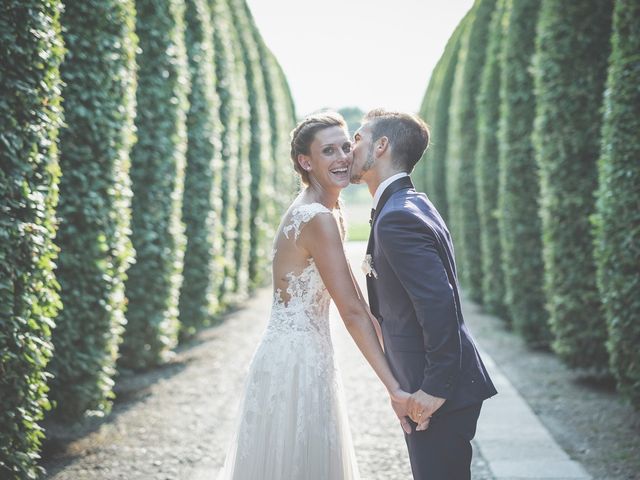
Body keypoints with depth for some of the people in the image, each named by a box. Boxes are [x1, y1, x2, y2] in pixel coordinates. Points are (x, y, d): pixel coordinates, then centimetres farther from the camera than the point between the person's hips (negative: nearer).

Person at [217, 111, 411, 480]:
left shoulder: (330, 213, 10)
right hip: (296, 362, -10)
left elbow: (356, 299, 12)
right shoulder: (318, 219, -19)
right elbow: (352, 311, -23)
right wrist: (394, 388, -23)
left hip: (308, 356, 10)